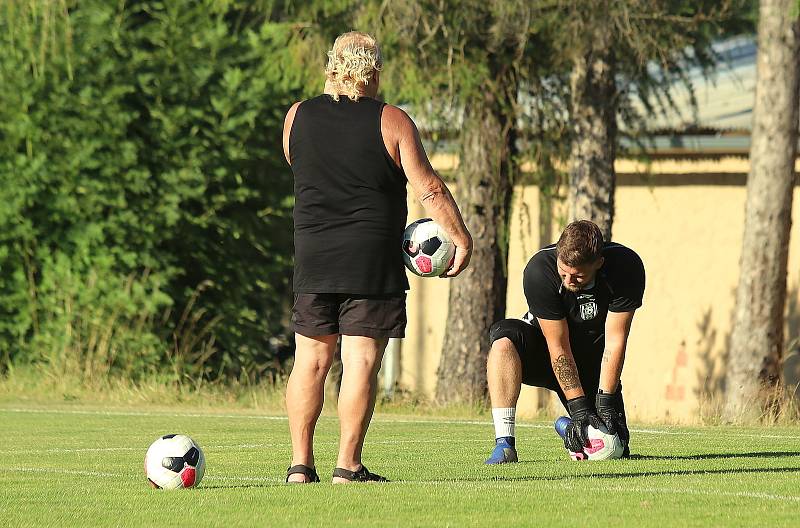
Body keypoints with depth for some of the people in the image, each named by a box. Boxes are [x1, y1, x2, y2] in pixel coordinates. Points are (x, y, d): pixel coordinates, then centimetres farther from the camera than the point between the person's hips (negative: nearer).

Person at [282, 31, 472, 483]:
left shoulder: (296, 119, 5)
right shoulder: (391, 122, -5)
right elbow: (430, 188, -7)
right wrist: (462, 238, -1)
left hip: (313, 258, 3)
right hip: (373, 260, -3)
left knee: (311, 360, 9)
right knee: (362, 361, -3)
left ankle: (301, 464, 6)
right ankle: (349, 467, -5)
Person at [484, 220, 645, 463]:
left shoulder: (626, 267, -25)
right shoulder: (539, 270, -29)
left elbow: (614, 342, -20)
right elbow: (558, 348, -26)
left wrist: (605, 402, -24)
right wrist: (579, 408, -28)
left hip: (593, 356, 2)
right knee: (504, 339, -36)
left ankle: (567, 428, 26)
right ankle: (504, 444, -36)